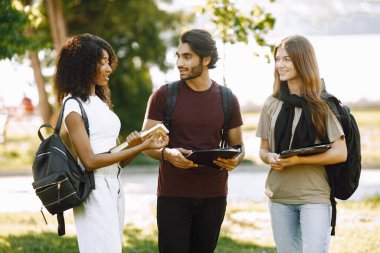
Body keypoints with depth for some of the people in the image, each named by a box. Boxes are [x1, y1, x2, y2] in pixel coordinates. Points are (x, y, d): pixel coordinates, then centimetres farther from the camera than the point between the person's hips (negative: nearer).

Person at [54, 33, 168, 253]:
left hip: (114, 185, 8)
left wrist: (131, 145, -8)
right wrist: (141, 147, -18)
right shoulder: (74, 106, -11)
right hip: (94, 190, -8)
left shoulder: (100, 101, 15)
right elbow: (89, 160, -17)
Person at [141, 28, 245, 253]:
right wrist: (167, 154, -21)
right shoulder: (163, 96, 0)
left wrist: (234, 161, -12)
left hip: (213, 196, 2)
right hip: (173, 195, -2)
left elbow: (238, 146, 12)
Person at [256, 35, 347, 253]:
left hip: (315, 196, -4)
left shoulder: (323, 104, -3)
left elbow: (340, 153, -7)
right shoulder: (272, 105, 10)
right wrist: (270, 158, -8)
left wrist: (297, 160, -17)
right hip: (279, 196, 5)